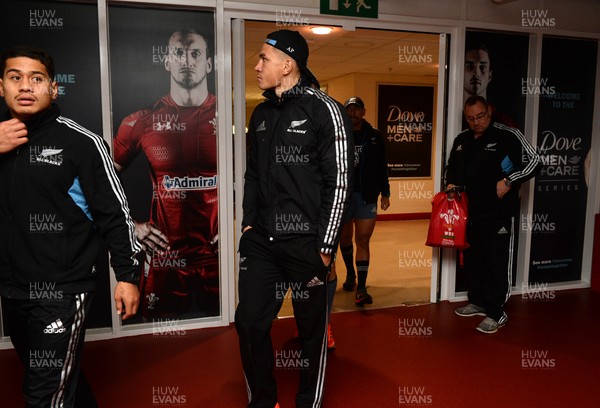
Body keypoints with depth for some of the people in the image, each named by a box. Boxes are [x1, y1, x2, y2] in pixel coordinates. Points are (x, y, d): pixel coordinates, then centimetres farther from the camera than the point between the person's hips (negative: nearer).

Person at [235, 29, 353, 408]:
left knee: (312, 328, 7)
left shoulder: (324, 110, -6)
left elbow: (339, 181, -9)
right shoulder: (261, 114, 13)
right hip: (261, 241, 6)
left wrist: (325, 244, -12)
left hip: (306, 243, -5)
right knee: (250, 322, 8)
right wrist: (249, 224, 10)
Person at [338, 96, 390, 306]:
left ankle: (361, 288, -4)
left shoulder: (374, 136, 5)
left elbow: (382, 167, 8)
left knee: (362, 240, -4)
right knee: (345, 237, 14)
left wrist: (385, 193, 5)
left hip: (367, 196, 0)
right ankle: (350, 273, 38)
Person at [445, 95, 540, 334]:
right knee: (472, 259, 15)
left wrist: (508, 182, -17)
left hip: (498, 214, -6)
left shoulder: (507, 135, -6)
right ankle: (477, 302, 31)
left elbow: (534, 162, -8)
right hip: (469, 213, 7)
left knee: (497, 263, -3)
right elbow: (451, 167, 26)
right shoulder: (461, 141, 13)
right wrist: (450, 183, 7)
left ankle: (496, 313, 6)